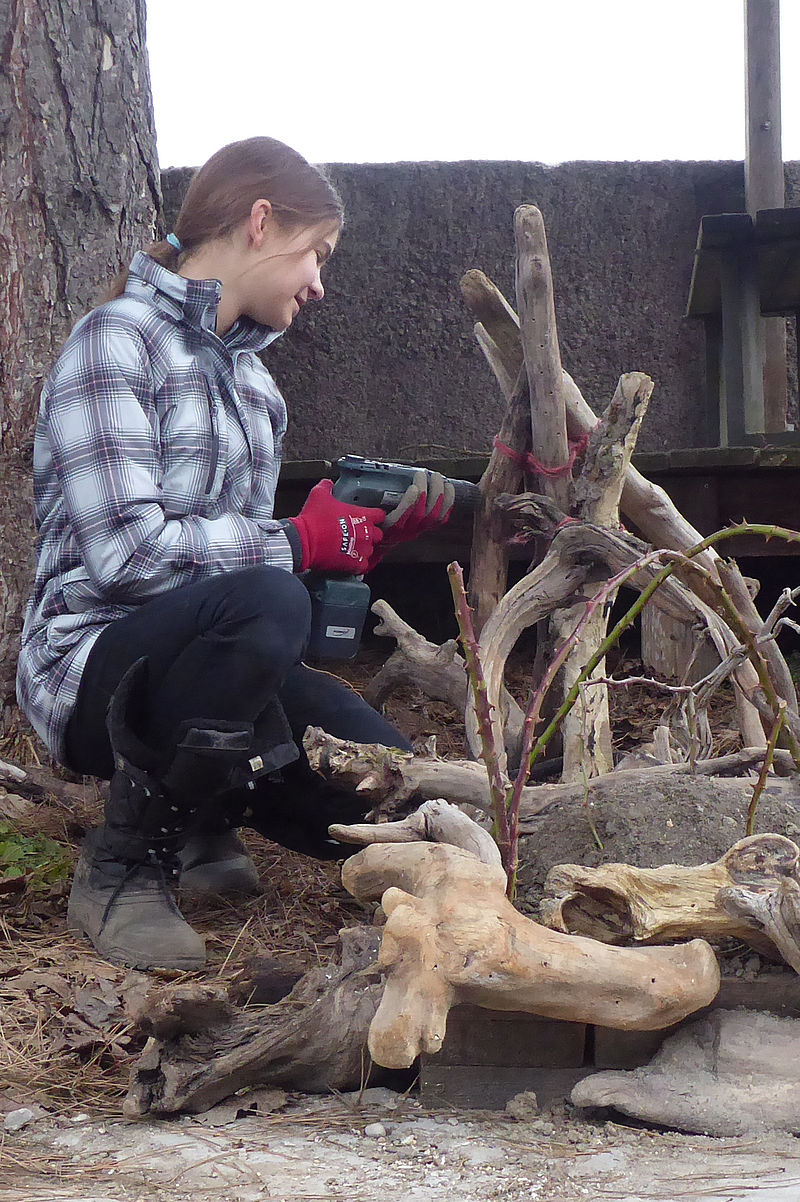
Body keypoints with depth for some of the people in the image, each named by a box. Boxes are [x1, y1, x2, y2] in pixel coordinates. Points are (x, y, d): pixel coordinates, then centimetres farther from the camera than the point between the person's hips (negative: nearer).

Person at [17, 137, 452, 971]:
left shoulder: (246, 370, 15)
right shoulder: (118, 341, -13)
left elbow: (243, 536, 12)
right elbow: (127, 551, -24)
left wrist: (371, 531, 0)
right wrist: (298, 543, -15)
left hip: (206, 648, 8)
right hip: (92, 666, -8)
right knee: (264, 604, -38)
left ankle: (196, 814, 19)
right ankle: (122, 864, -17)